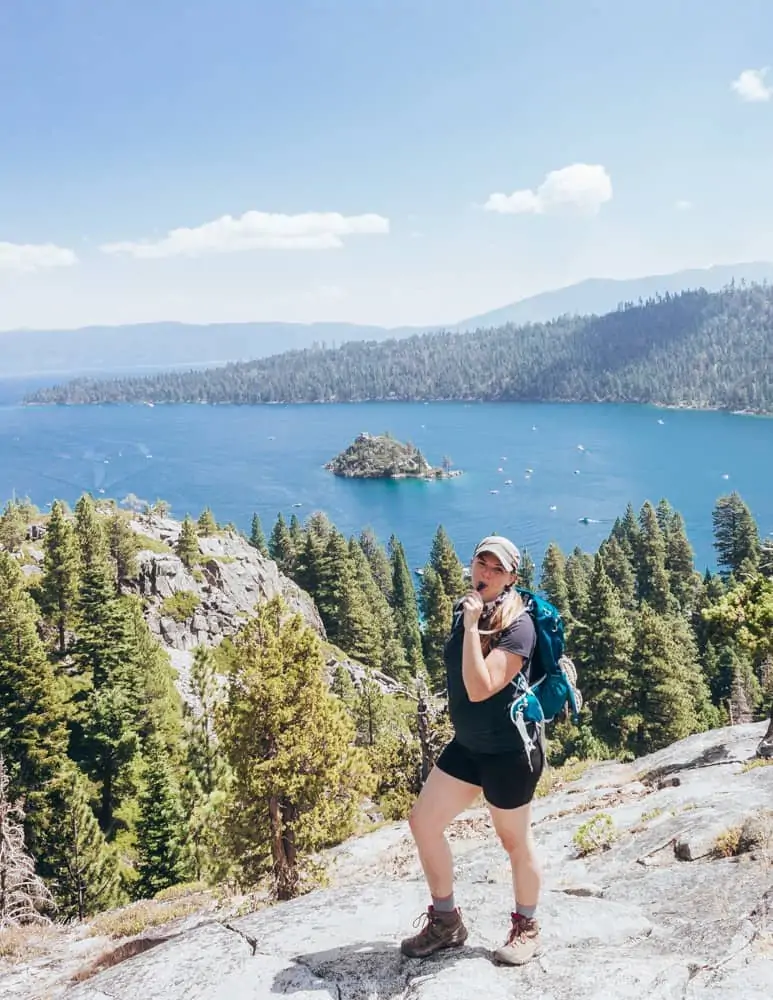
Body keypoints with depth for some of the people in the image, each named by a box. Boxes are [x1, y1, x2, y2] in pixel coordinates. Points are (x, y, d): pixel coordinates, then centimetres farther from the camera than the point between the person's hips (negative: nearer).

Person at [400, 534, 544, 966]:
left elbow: (480, 688, -31)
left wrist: (472, 627, -30)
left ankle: (527, 928, 33)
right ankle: (446, 921, 26)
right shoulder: (465, 610, 2)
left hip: (510, 750, -8)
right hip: (469, 744, 8)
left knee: (515, 840, 9)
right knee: (423, 822, 8)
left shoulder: (518, 625, -21)